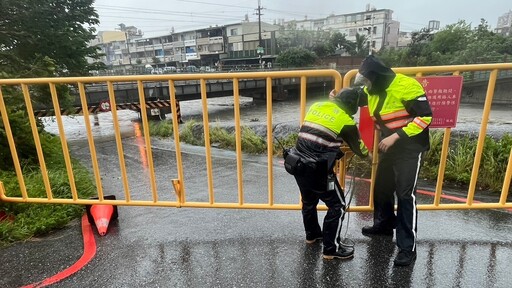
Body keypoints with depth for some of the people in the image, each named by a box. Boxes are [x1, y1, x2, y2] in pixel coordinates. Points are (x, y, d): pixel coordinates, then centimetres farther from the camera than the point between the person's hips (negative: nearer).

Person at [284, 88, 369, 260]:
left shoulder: (316, 106, 12)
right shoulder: (345, 120, -4)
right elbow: (357, 146, 11)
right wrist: (368, 155, 32)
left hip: (297, 164, 7)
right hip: (317, 169, -7)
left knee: (309, 200, 27)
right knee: (337, 205, 9)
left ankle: (312, 234, 47)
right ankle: (331, 249, 16)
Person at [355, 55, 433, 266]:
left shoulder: (406, 87, -22)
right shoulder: (373, 89, 1)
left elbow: (425, 116, -22)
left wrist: (396, 137, -26)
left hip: (410, 147, -8)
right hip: (389, 145, 8)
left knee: (405, 194, -8)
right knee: (381, 188, 16)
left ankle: (407, 248, 3)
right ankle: (384, 225, 39)